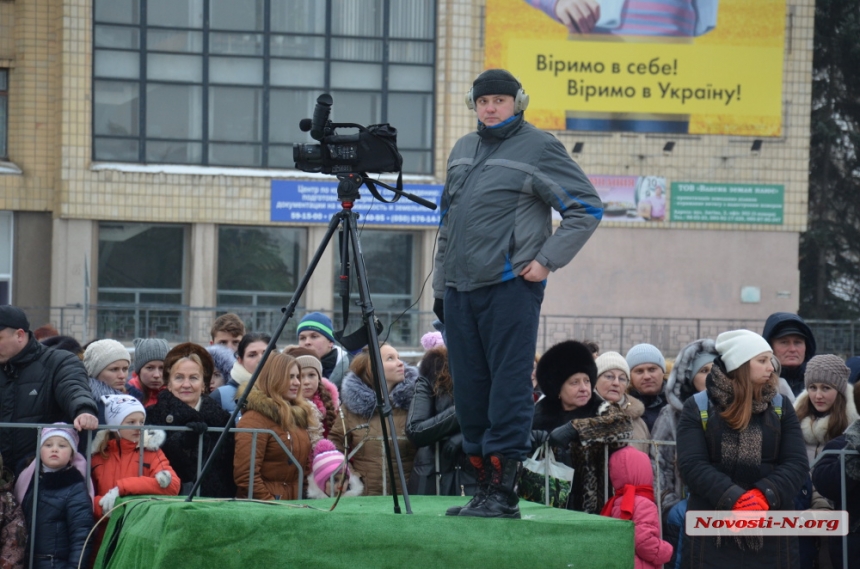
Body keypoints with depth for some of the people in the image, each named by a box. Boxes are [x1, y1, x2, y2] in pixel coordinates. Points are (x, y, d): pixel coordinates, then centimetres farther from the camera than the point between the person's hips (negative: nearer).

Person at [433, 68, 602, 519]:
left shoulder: (539, 149, -2)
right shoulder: (462, 151, 19)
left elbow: (587, 209, -6)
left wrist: (547, 260, -11)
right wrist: (440, 285, 21)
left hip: (510, 288, -7)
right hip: (460, 290, 7)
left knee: (508, 387, -8)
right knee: (469, 392, 8)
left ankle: (504, 491, -8)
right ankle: (483, 487, 15)